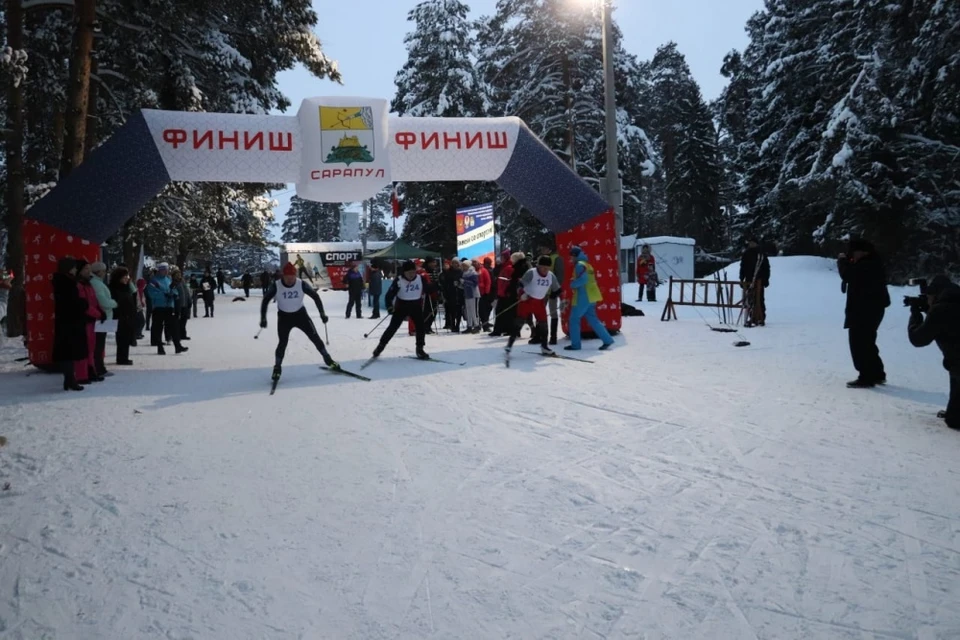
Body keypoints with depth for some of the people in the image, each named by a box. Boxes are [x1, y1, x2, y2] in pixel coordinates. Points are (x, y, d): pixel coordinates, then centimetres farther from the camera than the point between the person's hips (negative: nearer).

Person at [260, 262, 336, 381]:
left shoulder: (302, 284, -18)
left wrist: (322, 314, -8)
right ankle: (277, 367, 14)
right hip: (284, 316, -1)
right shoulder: (276, 286, -20)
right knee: (283, 342, -5)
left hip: (300, 314, 1)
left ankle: (327, 359, 16)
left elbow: (315, 296, -7)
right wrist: (263, 318, -11)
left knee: (315, 337, 0)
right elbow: (265, 301, -8)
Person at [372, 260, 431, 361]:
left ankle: (420, 349, 14)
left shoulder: (420, 278, -7)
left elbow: (427, 290, 4)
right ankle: (381, 346, 10)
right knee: (393, 327, -3)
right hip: (402, 305, -3)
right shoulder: (399, 280, -16)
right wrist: (389, 306, -27)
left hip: (416, 306, 3)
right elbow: (390, 294, -17)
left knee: (421, 327, 0)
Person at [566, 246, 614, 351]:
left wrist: (573, 284, -11)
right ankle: (607, 340, 6)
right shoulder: (587, 264, 18)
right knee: (592, 319, 12)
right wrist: (575, 282, 13)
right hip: (590, 297, 9)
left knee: (574, 319, 1)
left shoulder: (580, 265, -13)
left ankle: (575, 344, 4)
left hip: (583, 298, -9)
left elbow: (583, 279, -25)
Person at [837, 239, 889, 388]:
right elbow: (855, 277, 21)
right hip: (872, 309, 11)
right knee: (866, 343, 20)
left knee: (859, 344, -5)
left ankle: (866, 378, -3)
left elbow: (848, 275, -24)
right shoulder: (873, 264, 14)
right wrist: (848, 263, 7)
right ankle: (877, 374, 27)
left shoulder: (867, 265, -20)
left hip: (864, 311, -11)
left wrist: (842, 261, -8)